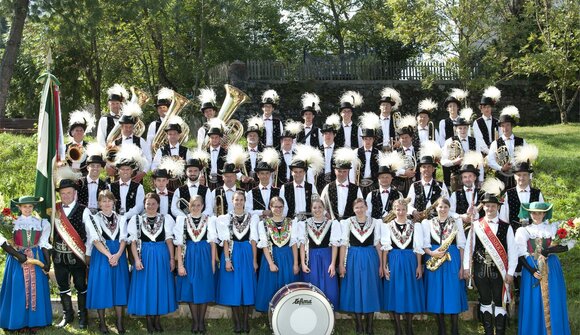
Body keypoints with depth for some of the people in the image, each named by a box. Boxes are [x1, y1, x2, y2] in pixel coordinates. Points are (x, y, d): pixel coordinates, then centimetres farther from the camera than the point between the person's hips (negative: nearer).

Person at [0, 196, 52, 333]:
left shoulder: (41, 223, 6)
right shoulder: (13, 223, -1)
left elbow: (44, 244, 8)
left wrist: (47, 262, 2)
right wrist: (18, 255, -17)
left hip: (37, 259, 2)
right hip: (17, 259, -2)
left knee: (35, 290, 3)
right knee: (18, 290, 0)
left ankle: (34, 322, 11)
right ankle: (19, 322, 8)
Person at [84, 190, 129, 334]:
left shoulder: (121, 219, 10)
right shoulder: (94, 218, 1)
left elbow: (123, 239, 1)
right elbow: (96, 240, -10)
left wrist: (118, 255, -17)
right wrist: (109, 255, -20)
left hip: (119, 255, 3)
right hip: (101, 256, -2)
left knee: (118, 287, 4)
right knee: (102, 287, -1)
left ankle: (120, 322, 9)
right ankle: (102, 322, 8)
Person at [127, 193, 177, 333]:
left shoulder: (166, 219, 4)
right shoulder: (137, 219, 3)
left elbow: (169, 240, 3)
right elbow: (134, 241, -1)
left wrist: (172, 258, -2)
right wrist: (137, 259, -11)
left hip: (162, 256, 1)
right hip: (144, 256, -1)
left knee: (160, 286, 5)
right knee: (146, 286, 2)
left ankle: (157, 320, 14)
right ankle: (149, 320, 11)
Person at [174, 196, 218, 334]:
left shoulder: (209, 220, 2)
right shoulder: (182, 220, 2)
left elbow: (212, 243, 1)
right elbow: (179, 244, -1)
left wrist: (213, 263, -4)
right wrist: (180, 264, -7)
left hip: (205, 256, 0)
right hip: (189, 256, 0)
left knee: (204, 289, 4)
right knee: (190, 289, 3)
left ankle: (201, 321, 15)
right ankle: (195, 321, 15)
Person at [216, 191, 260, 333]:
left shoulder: (252, 218, 4)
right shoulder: (226, 218, 2)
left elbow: (253, 240, 3)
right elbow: (226, 240, -3)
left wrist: (254, 260, -1)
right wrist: (227, 260, -11)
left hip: (247, 254, 1)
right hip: (232, 253, -1)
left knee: (247, 286, 2)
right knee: (233, 288, 1)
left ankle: (245, 322, 10)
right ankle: (237, 323, 8)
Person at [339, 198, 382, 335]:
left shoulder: (375, 222, 3)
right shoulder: (348, 222, 0)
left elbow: (378, 244, 4)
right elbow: (344, 244, -1)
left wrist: (381, 264, 0)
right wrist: (341, 264, -6)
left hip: (370, 259, 1)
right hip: (353, 259, 0)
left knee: (370, 290, 3)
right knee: (356, 290, 3)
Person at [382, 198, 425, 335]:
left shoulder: (415, 226, 3)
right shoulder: (387, 226, 2)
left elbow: (418, 248, 2)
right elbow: (385, 247, 1)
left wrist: (419, 266, -2)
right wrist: (384, 266, -4)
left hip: (410, 262, 0)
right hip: (393, 262, 0)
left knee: (411, 292, 4)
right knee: (395, 292, 2)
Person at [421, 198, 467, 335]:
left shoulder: (456, 222, 6)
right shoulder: (427, 223, 7)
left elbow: (461, 245, 3)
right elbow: (425, 245, 3)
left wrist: (462, 265, -3)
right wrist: (432, 253, -18)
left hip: (452, 260, -1)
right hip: (434, 260, 1)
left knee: (453, 293, -1)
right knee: (437, 294, 2)